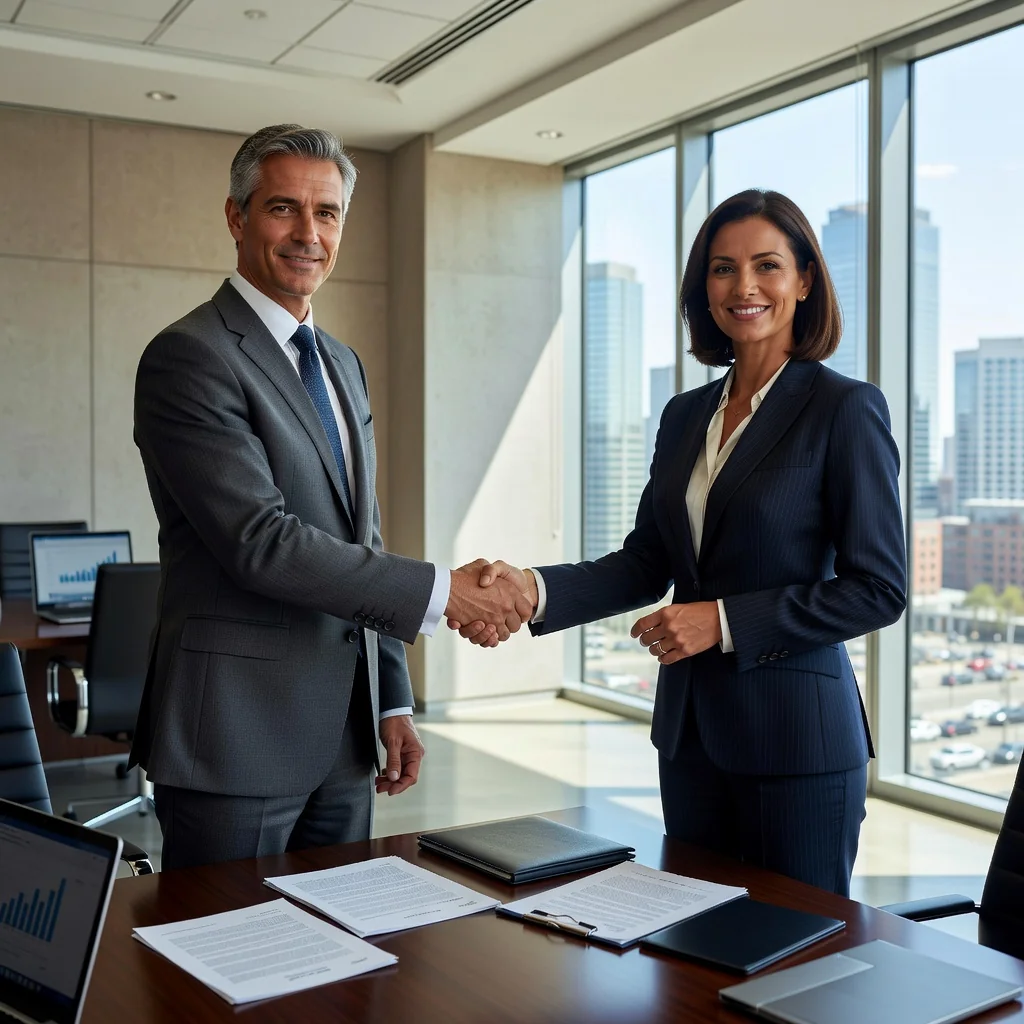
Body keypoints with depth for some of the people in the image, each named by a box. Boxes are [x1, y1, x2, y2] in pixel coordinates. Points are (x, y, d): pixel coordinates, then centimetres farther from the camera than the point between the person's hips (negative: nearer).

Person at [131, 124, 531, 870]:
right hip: (236, 737, -7)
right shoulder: (189, 357, -11)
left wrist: (393, 702, 14)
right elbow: (263, 542, -21)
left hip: (342, 740, 8)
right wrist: (441, 592, -19)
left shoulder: (344, 366, 15)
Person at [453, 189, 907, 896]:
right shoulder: (685, 415, 9)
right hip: (690, 730, 6)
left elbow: (879, 590, -12)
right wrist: (534, 590, -8)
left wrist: (724, 621, -18)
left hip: (795, 736, -6)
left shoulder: (846, 408, -9)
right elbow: (648, 561, 8)